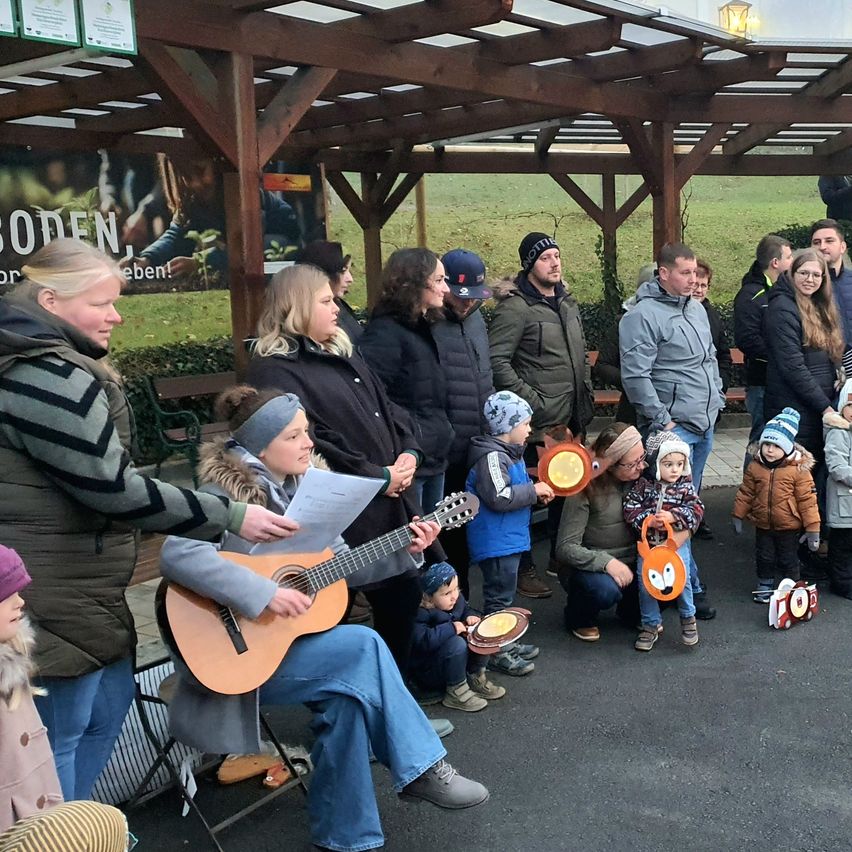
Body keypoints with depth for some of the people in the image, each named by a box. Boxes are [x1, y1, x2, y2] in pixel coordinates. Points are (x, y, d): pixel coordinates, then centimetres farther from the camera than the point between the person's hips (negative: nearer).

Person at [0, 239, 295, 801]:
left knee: (110, 701, 20)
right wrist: (231, 517, -20)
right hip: (51, 595, -11)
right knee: (55, 737, 2)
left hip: (72, 584, 11)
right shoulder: (51, 377, -22)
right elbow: (115, 489, -24)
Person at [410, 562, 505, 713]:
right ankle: (456, 692, -17)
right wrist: (451, 628, -33)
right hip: (428, 672, -8)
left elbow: (465, 609, 20)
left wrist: (470, 617, -4)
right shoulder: (420, 614, -25)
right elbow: (423, 641, -39)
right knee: (457, 643, -32)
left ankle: (476, 678, 1)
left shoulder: (457, 599, -2)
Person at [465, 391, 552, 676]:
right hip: (496, 542, -10)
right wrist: (534, 491, -18)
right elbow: (499, 497, -28)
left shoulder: (510, 453, 12)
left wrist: (537, 493, 8)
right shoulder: (491, 456, -21)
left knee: (505, 594, 20)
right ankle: (496, 652, 9)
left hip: (510, 538, 10)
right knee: (499, 596, -1)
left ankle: (506, 642, 32)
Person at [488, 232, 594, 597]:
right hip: (538, 423, -8)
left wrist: (586, 399, 16)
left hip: (572, 420, 8)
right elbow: (497, 361, -19)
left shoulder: (567, 303, 13)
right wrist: (531, 401, -21)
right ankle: (524, 568, 14)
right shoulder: (515, 308, -13)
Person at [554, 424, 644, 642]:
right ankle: (579, 618, 0)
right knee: (605, 589, -37)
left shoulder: (640, 477, -3)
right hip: (588, 567, -5)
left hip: (630, 565, 5)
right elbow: (565, 547, -21)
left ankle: (630, 610, 13)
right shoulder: (586, 488, -19)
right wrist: (606, 562, -33)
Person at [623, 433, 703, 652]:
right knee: (645, 581, -2)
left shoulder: (685, 486, -2)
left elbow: (696, 509, -8)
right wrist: (647, 520, -21)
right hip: (648, 541, 1)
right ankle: (651, 624, 17)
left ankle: (688, 616, 16)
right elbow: (630, 508, -6)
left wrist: (673, 516, -22)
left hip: (677, 541, -1)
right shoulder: (643, 484, -5)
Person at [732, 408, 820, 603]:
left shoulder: (799, 470, -16)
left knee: (788, 561, 12)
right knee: (764, 558, 16)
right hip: (763, 525, 3)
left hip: (789, 527, -3)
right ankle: (765, 586, 35)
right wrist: (738, 516, 8)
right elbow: (746, 493, 4)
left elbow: (807, 500, -14)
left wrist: (812, 529, -13)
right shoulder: (755, 467, -7)